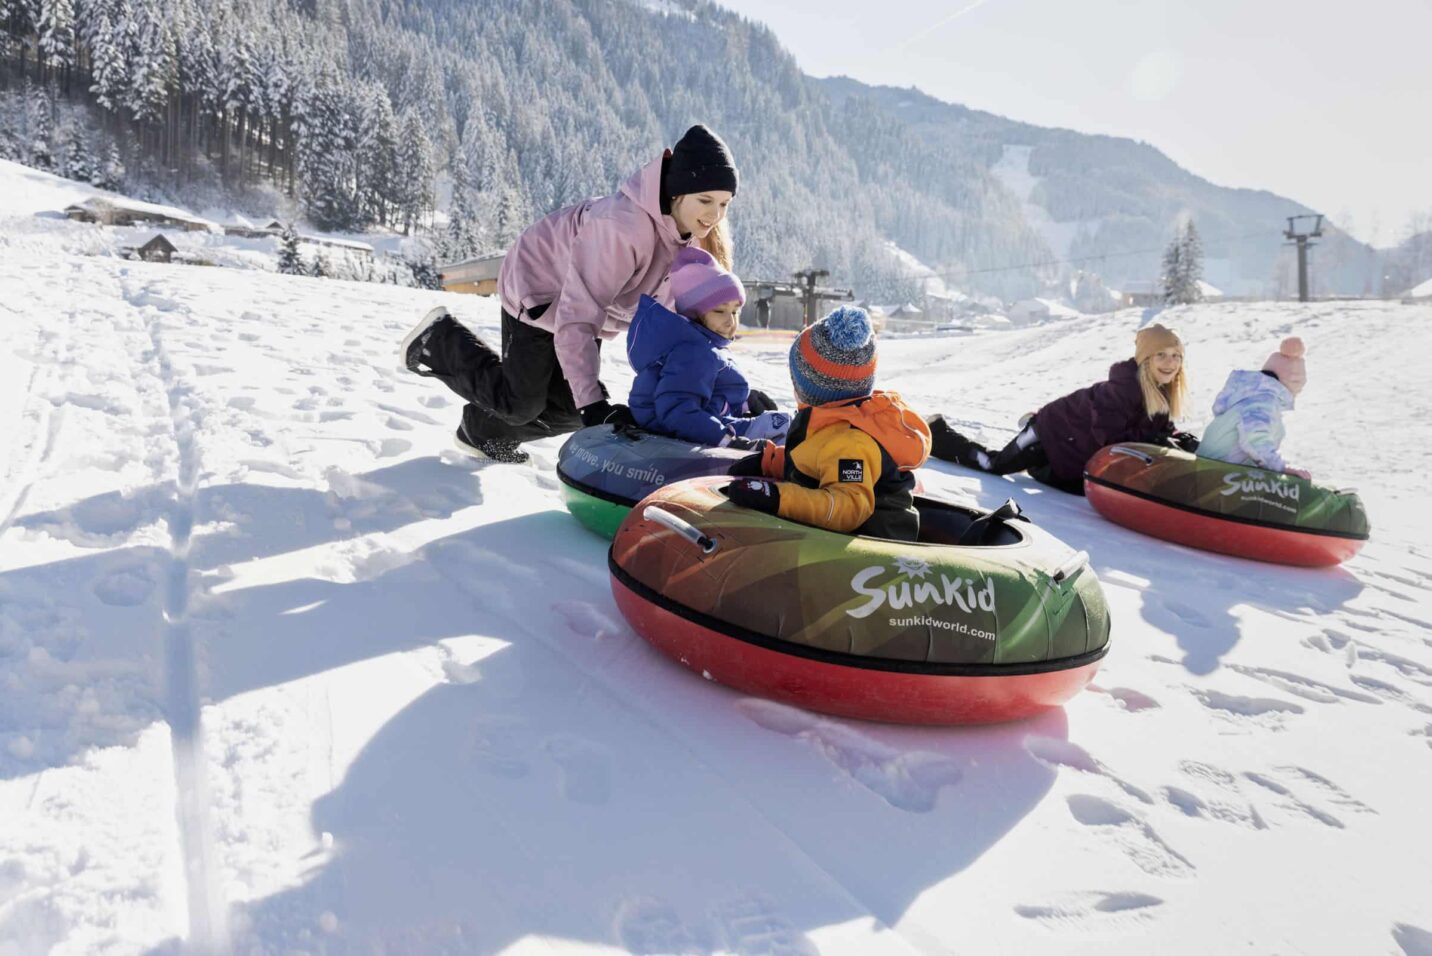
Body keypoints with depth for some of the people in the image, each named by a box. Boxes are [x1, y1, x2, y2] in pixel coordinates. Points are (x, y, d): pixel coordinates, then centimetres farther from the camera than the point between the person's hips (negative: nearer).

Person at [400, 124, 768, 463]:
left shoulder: (693, 234, -18)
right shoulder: (622, 226, -41)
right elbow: (576, 319, -42)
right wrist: (592, 404, -47)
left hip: (585, 300, 7)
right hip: (539, 287, -7)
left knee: (568, 408, 10)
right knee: (520, 403, 0)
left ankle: (484, 433, 36)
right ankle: (437, 341, 22)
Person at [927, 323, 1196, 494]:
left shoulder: (1162, 394, -4)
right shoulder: (1125, 385, -29)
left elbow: (1160, 428, 8)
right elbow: (1110, 434, -33)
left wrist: (1183, 441, -13)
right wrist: (1157, 441, -31)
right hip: (1058, 433, -8)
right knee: (992, 465, -1)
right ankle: (938, 435, 20)